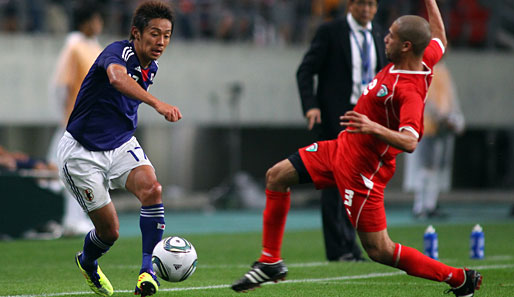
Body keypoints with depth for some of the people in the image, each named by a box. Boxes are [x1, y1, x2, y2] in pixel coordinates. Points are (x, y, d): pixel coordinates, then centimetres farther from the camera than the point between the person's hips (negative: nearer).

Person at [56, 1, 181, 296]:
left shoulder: (151, 68, 4)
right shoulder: (119, 52, -21)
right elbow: (117, 77, -47)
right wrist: (157, 103, -62)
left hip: (122, 144, 6)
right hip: (83, 152, -6)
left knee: (152, 189, -25)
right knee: (109, 230, -1)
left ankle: (148, 269, -23)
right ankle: (87, 262, 34)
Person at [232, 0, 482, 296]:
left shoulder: (409, 90, -30)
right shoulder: (425, 59, -4)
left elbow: (409, 142, -41)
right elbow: (439, 38, 19)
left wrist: (373, 127, -53)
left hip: (362, 170, -10)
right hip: (343, 147, 10)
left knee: (379, 250, -5)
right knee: (277, 176, 13)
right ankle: (270, 263, 23)